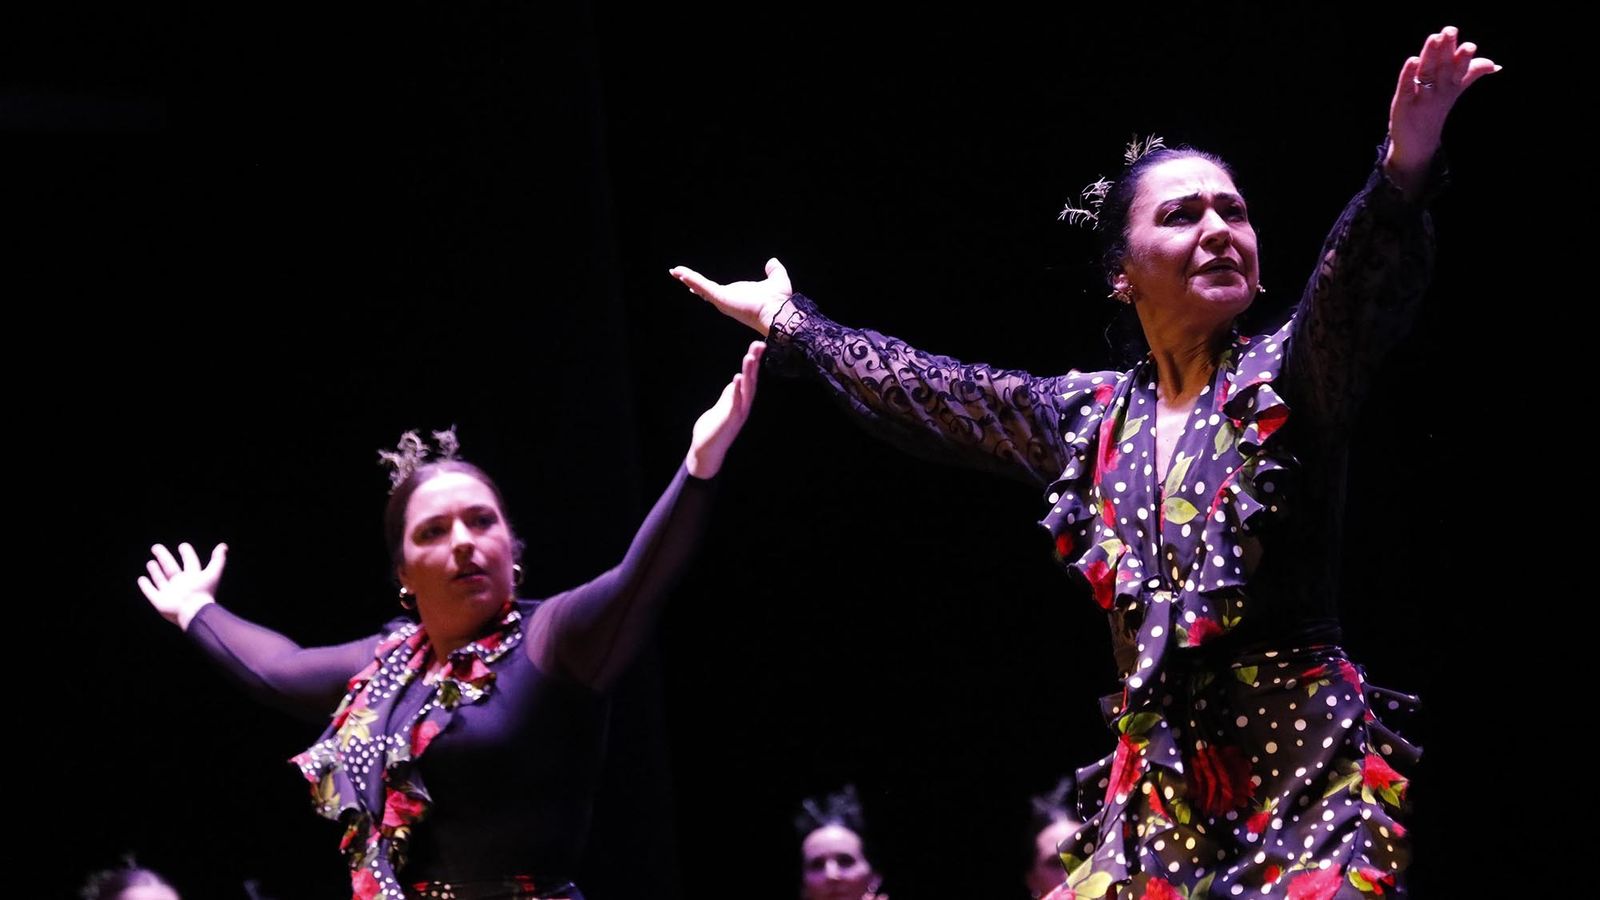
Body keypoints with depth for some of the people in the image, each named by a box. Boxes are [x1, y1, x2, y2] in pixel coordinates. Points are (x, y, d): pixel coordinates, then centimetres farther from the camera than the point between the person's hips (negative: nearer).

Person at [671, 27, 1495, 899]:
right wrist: (786, 322, 35)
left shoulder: (1288, 377, -2)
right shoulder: (1090, 417, 13)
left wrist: (1402, 174, -45)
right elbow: (927, 392, 25)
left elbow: (1356, 290, -24)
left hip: (1307, 770, -5)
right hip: (1158, 788, 5)